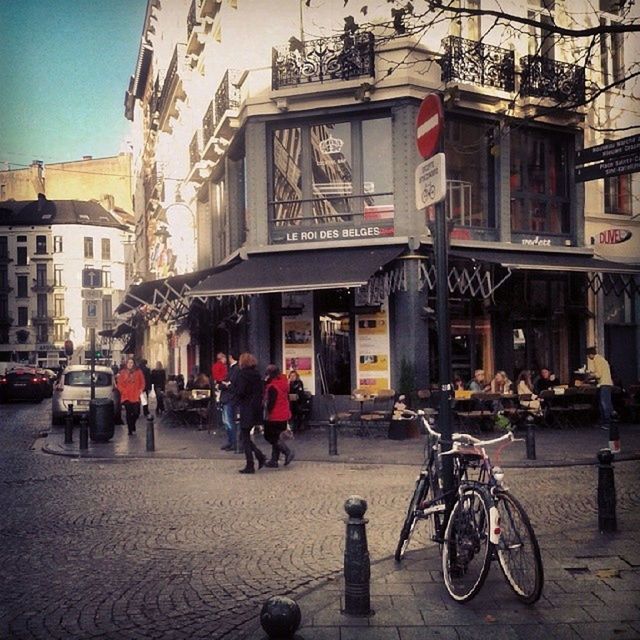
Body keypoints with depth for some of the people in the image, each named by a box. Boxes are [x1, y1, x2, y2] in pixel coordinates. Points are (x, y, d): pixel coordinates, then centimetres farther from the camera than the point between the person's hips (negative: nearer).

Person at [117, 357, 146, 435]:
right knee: (128, 413, -1)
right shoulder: (122, 373, 6)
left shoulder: (138, 372, 6)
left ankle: (132, 425, 25)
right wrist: (123, 391, -6)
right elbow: (119, 384, 7)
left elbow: (142, 382, 8)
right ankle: (130, 430, 7)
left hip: (136, 396, 0)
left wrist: (141, 390, -6)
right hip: (126, 396, 0)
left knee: (136, 412, -4)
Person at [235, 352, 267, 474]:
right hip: (257, 409, 7)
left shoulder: (242, 374, -13)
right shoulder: (257, 375, 8)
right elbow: (261, 392, 9)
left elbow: (240, 392, -17)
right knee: (246, 437, 19)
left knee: (245, 438, 1)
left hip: (246, 410, -7)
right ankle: (260, 456, 11)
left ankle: (250, 466, 2)